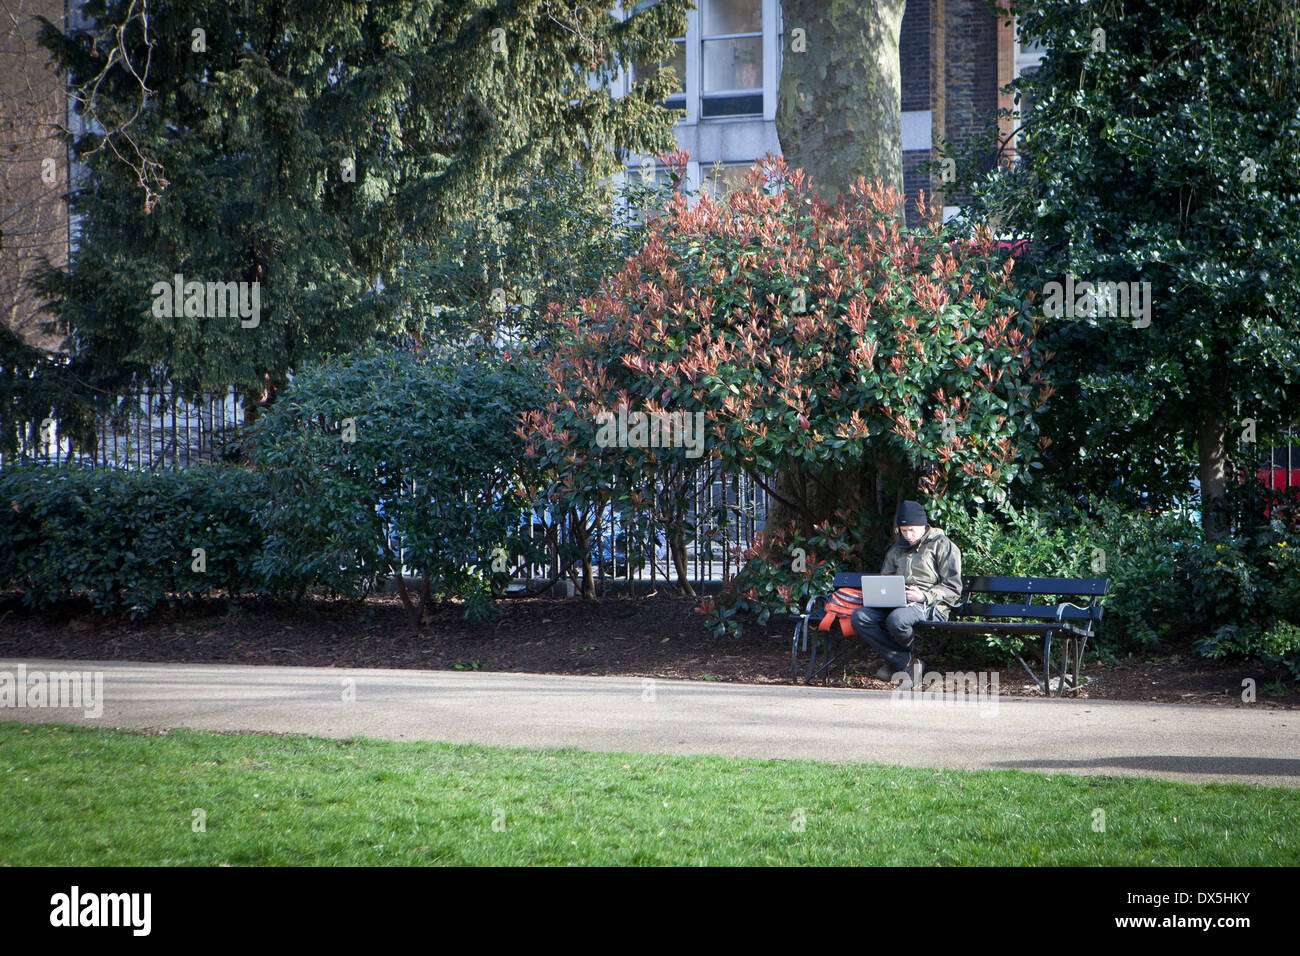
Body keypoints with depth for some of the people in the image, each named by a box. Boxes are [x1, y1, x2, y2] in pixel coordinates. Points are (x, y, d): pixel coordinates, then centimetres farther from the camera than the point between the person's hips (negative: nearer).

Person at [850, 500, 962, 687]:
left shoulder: (942, 545, 3)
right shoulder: (897, 550, 23)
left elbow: (953, 588, -3)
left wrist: (925, 596, -17)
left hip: (930, 606, -6)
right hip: (898, 603, 6)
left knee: (896, 619, -39)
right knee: (859, 618, -20)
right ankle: (907, 662, -18)